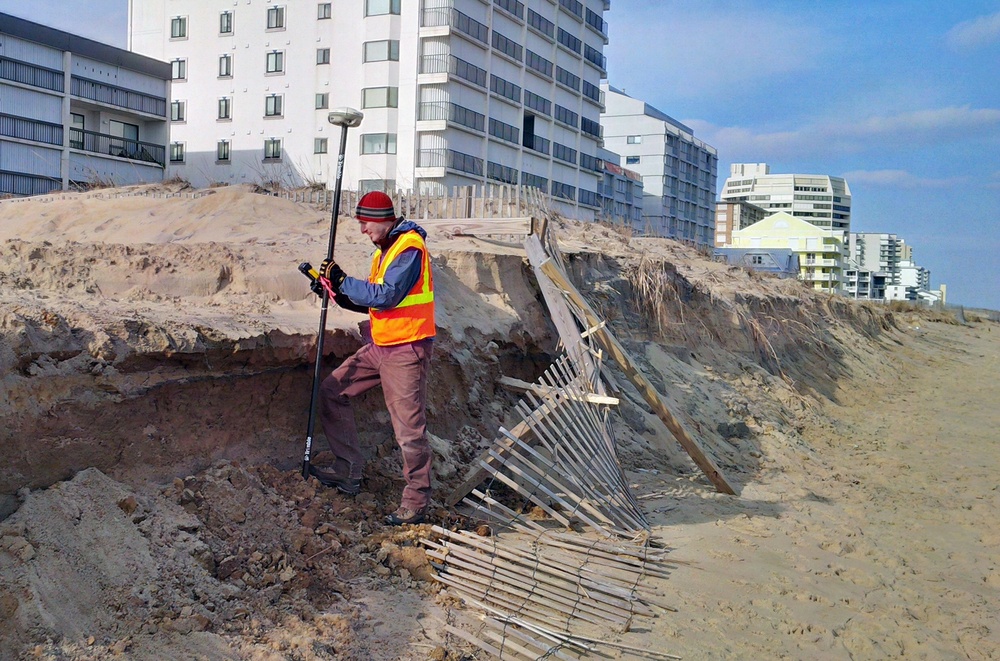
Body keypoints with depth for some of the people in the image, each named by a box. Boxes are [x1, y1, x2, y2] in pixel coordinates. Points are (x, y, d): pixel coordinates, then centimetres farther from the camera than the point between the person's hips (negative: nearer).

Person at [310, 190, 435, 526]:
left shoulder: (410, 249, -17)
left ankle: (416, 502, 8)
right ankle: (348, 471, 19)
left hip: (406, 350, -10)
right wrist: (339, 293, 2)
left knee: (409, 428, -6)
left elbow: (386, 296, -26)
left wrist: (343, 281, -18)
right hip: (379, 346, 10)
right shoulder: (385, 249, 14)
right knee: (333, 390, 11)